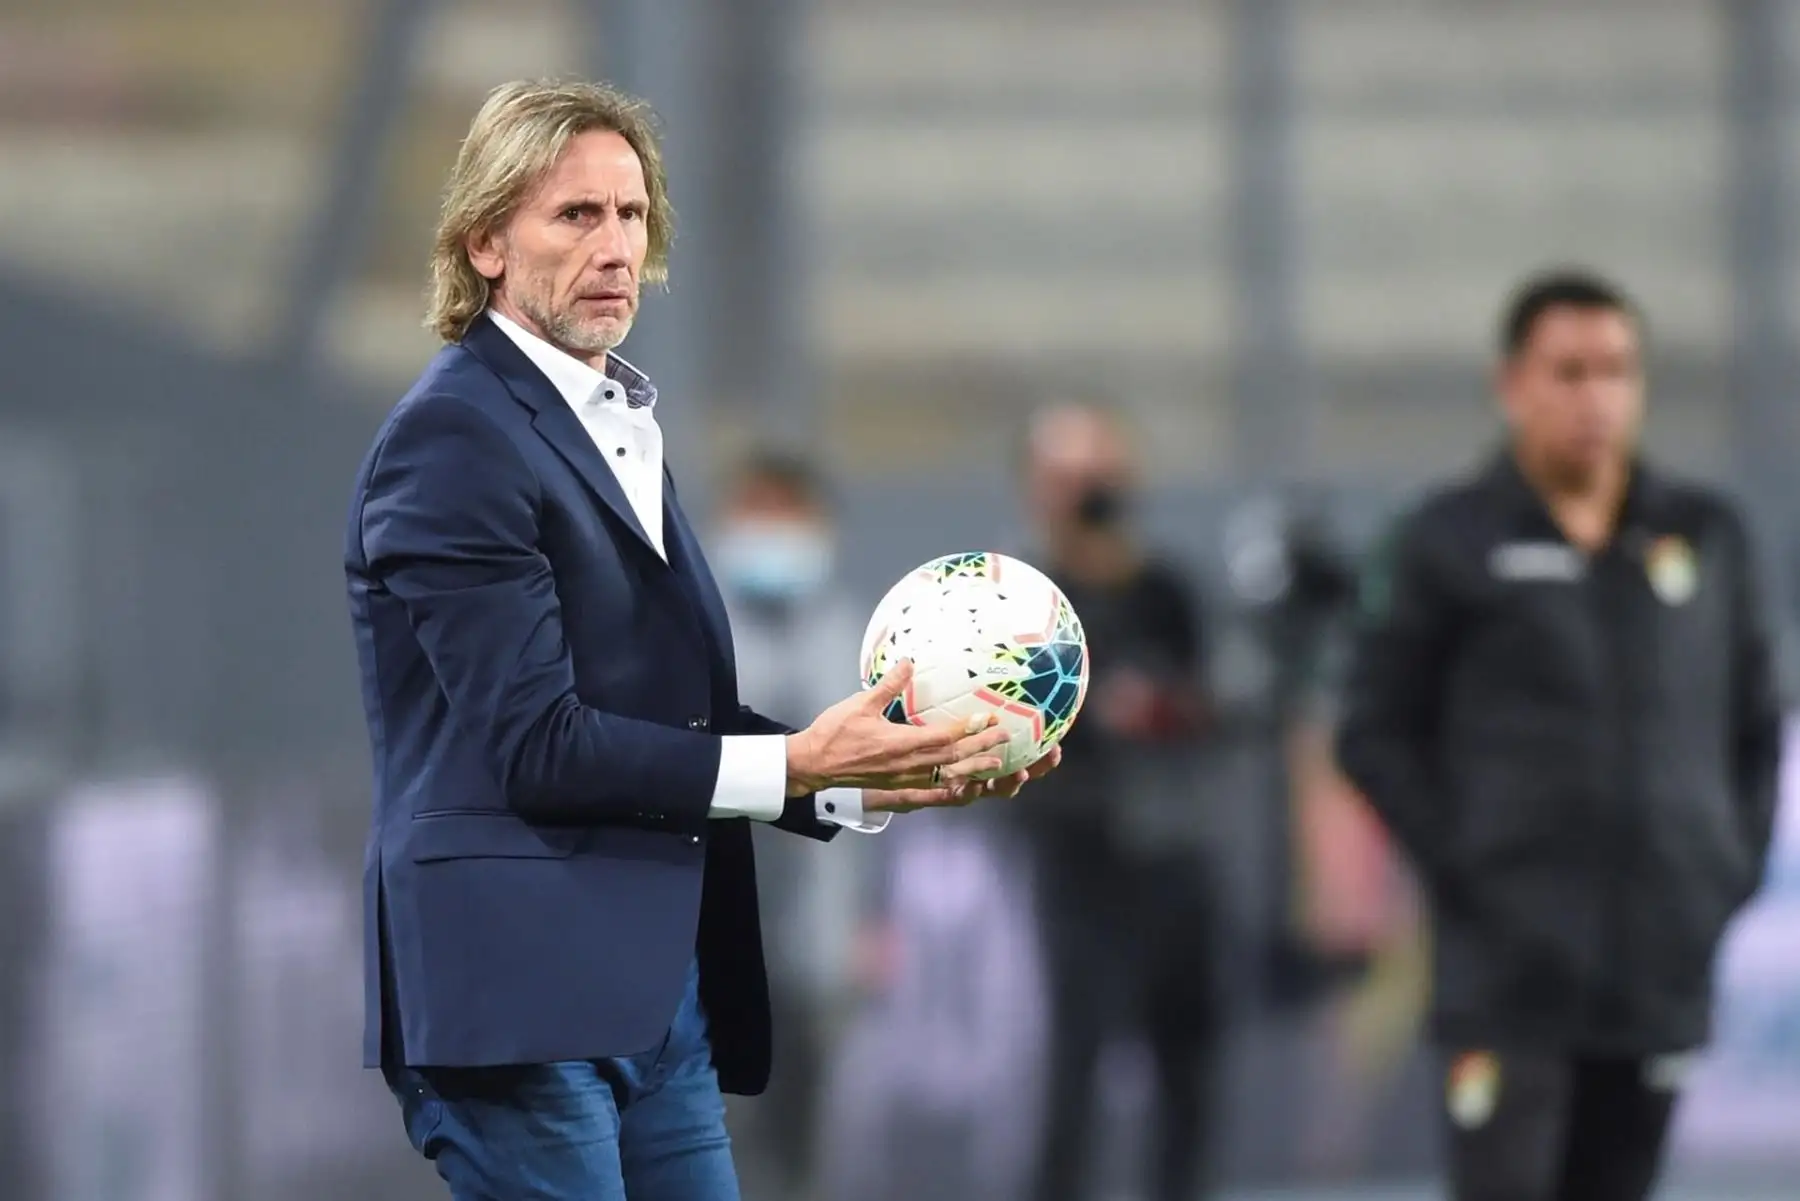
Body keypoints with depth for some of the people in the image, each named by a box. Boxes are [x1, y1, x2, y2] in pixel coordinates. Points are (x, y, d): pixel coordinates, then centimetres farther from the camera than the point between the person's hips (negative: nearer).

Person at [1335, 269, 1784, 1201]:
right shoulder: (1449, 545, 1)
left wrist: (1736, 863, 7)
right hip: (1509, 960, -4)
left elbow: (1754, 721, 18)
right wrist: (1456, 862, -7)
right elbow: (1375, 732, 2)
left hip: (1661, 970, 4)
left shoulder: (1706, 535, 11)